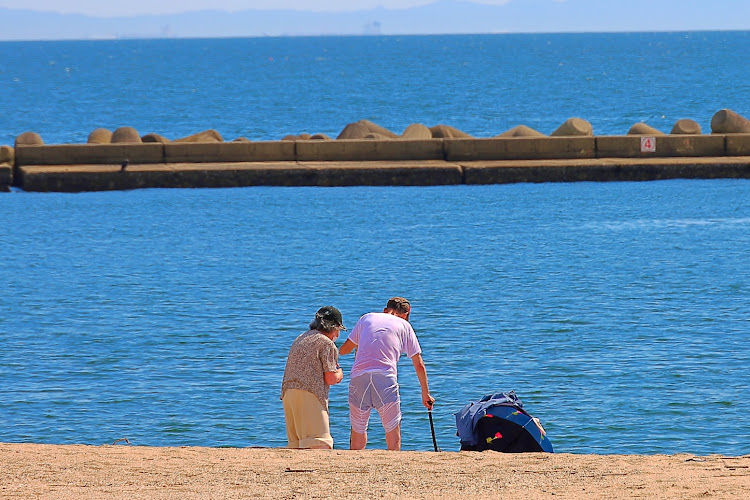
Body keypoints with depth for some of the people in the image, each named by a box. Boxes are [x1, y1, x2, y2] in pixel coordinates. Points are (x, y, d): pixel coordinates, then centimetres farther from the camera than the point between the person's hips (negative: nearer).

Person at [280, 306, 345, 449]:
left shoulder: (299, 339, 24)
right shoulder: (327, 343, -1)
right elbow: (330, 379, -5)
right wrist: (339, 374, 17)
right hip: (310, 395, -8)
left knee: (295, 445, 8)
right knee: (321, 445, -15)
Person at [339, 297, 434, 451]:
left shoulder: (367, 318, 21)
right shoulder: (404, 325, 17)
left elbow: (344, 349, 25)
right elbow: (419, 365, 18)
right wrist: (425, 394, 25)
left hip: (358, 375, 2)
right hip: (385, 375, -2)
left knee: (358, 429, 10)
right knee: (393, 429, 5)